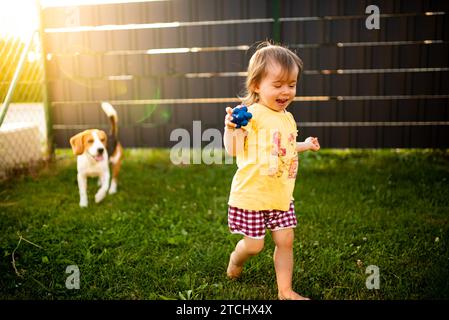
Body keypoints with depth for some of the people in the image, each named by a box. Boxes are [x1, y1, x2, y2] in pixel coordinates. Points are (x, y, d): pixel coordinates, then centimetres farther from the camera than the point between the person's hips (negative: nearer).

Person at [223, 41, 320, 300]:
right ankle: (236, 259, 40)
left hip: (281, 195, 7)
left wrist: (305, 146, 29)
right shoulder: (252, 114, -16)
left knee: (285, 240, 10)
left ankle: (285, 290, 26)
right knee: (253, 245, 4)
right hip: (251, 194, -7)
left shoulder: (288, 118, 9)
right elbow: (234, 150, -23)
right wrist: (230, 127, -39)